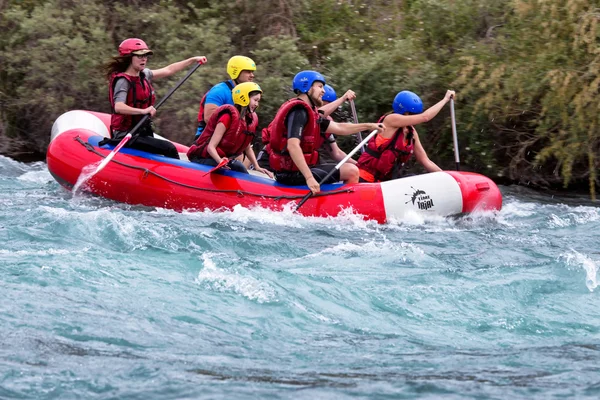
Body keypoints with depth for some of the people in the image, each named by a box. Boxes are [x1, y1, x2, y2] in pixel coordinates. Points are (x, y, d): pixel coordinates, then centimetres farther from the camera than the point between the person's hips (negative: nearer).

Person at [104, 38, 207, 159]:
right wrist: (143, 111, -42)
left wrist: (193, 60, 23)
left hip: (141, 132, 9)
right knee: (169, 149, -21)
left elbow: (168, 70, 20)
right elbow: (118, 107, -32)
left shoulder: (143, 75, 10)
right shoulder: (123, 81, -16)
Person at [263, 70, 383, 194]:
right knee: (351, 171, -13)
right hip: (293, 174, -11)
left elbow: (338, 128, 20)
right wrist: (309, 178, -35)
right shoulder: (299, 111, -17)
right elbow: (293, 146, -30)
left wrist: (369, 126, 20)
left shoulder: (307, 111, 15)